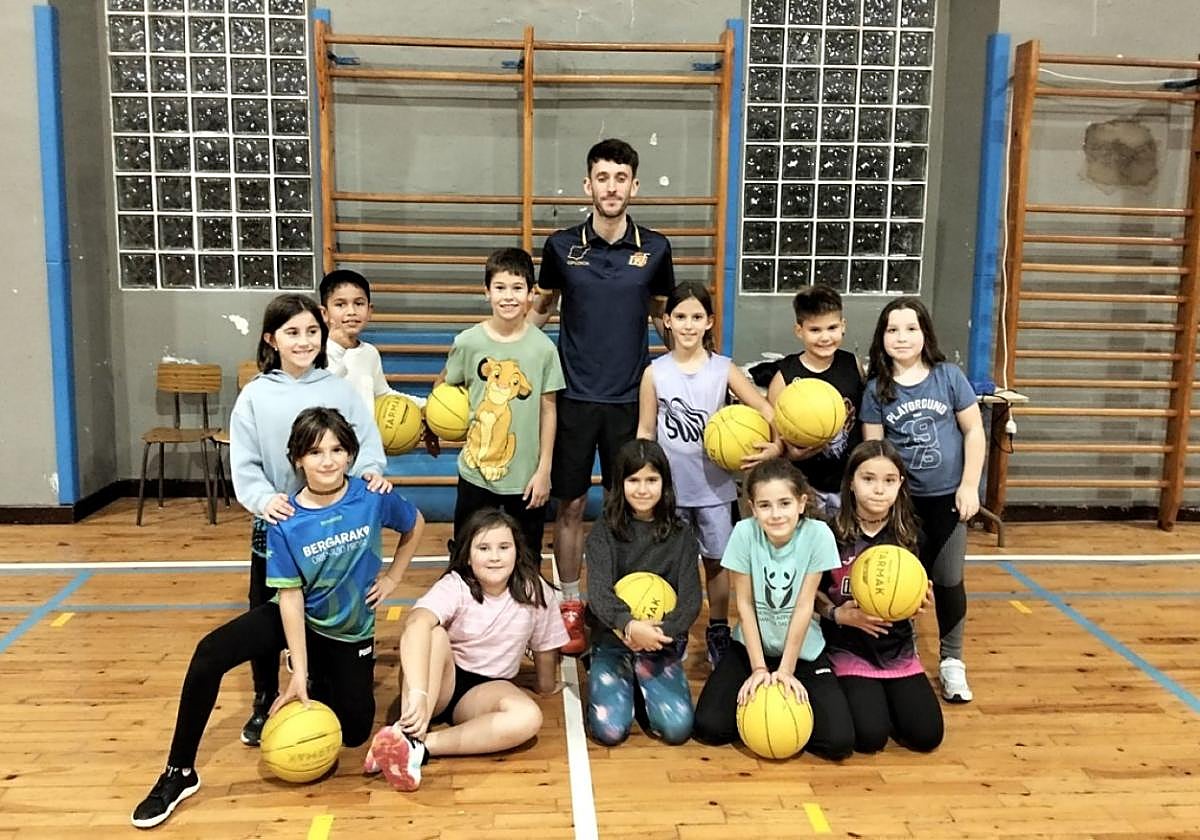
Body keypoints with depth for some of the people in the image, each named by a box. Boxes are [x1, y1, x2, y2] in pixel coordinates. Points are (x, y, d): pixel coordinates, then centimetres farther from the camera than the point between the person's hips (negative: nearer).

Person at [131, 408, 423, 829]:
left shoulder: (373, 497, -19)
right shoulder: (285, 522, -21)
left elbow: (415, 525, 3)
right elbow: (291, 595, -19)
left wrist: (392, 577, 0)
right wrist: (298, 670, -21)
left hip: (350, 631, 1)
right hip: (296, 617, -1)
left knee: (354, 731, 1)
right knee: (210, 653, -24)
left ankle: (323, 685, 36)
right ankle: (179, 772, -9)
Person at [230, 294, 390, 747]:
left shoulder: (340, 390, -1)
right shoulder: (256, 395, -3)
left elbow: (366, 442, -4)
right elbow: (244, 464, -7)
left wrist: (371, 471, -24)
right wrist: (264, 499, -24)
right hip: (275, 525, 0)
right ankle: (264, 703, 31)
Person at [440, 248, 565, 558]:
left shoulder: (543, 347, -8)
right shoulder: (468, 341, -8)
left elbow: (548, 409, -2)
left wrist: (544, 471, -2)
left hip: (527, 477, 0)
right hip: (475, 472, 0)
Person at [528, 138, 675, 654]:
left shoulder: (655, 248, 0)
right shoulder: (561, 246, -2)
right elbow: (539, 309, 10)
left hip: (630, 398, 1)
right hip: (574, 397, 0)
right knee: (571, 505, 6)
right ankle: (571, 607, 22)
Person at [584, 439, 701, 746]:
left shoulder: (681, 534, 2)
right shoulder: (603, 532, -2)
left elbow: (691, 599, -5)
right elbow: (598, 592, -16)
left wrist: (660, 632, -26)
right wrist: (629, 625, -37)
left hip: (663, 645, 1)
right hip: (612, 642, -1)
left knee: (677, 729, -20)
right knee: (610, 730, -20)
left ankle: (644, 686, 12)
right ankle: (612, 681, 13)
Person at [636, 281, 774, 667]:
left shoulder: (724, 369, -4)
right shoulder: (655, 372, -3)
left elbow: (766, 411, -7)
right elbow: (645, 431, 1)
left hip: (714, 485, 0)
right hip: (669, 487, 0)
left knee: (717, 561, 11)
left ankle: (718, 631, 30)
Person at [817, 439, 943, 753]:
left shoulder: (907, 535, -4)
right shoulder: (831, 534, -14)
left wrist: (919, 602, -15)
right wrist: (837, 614, -21)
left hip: (898, 650, 3)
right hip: (849, 650, -3)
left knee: (926, 736, -7)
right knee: (870, 737, -18)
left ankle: (880, 695, 21)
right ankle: (846, 694, 15)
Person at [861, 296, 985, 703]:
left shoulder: (949, 376, -5)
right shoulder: (876, 389, -4)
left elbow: (974, 430, -2)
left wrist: (969, 486, -6)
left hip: (948, 495, 0)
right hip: (902, 499, 0)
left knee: (948, 580, 8)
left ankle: (952, 661, 24)